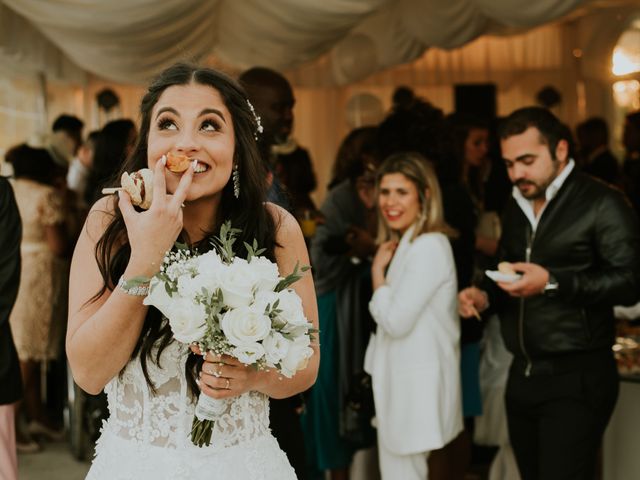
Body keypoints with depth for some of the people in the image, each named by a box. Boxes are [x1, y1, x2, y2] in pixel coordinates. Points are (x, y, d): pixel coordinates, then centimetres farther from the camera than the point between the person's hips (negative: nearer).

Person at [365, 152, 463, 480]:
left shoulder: (429, 247, -18)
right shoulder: (405, 245, 14)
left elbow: (396, 320, -20)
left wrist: (377, 271, -10)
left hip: (416, 385, -10)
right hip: (401, 378, 10)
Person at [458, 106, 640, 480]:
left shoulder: (601, 203, -9)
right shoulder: (516, 208, 16)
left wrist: (552, 283, -23)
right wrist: (486, 295, 5)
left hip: (577, 379, -7)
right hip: (523, 376, 8)